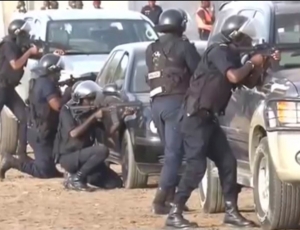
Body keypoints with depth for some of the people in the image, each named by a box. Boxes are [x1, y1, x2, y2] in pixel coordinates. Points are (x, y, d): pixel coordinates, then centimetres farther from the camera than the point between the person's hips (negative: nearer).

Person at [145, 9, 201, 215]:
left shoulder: (151, 50, 14)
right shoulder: (183, 46, -4)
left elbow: (152, 76, 16)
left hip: (157, 103, 7)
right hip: (176, 102, -7)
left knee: (172, 151, 17)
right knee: (174, 153, -7)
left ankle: (170, 197, 15)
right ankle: (161, 200, -15)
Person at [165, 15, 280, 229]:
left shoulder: (232, 56, 16)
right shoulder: (219, 51, -13)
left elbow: (250, 82, 17)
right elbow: (234, 77, -27)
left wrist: (263, 64, 3)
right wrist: (252, 63, -10)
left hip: (209, 118, 10)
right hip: (195, 117, -10)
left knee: (228, 163, 6)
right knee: (196, 166, -14)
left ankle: (231, 212, 12)